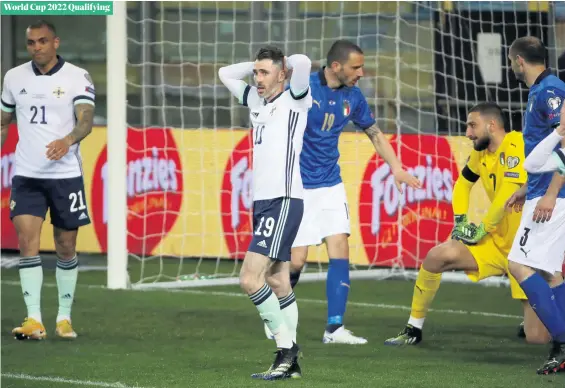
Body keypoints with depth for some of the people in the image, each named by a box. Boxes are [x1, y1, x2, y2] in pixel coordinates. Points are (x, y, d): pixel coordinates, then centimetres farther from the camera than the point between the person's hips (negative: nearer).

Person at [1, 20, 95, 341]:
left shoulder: (78, 77, -4)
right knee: (27, 242, -11)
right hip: (26, 175, 2)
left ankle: (64, 318, 20)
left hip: (66, 174, -2)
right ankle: (34, 320, -13)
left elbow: (86, 119, -17)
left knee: (66, 248, 6)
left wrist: (68, 140, -37)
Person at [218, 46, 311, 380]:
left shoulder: (294, 100, -4)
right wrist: (258, 64, 18)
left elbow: (303, 62, -21)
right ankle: (291, 362, 6)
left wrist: (286, 63, -1)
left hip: (284, 201, -9)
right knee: (277, 283, 5)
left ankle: (286, 349, -11)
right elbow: (226, 74, 29)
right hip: (263, 202, 9)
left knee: (251, 278, -17)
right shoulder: (257, 101, 17)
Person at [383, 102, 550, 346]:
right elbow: (464, 182, 23)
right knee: (436, 257, -11)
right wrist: (460, 221, 8)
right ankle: (414, 330, 4)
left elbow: (507, 195, -27)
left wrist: (483, 230, -15)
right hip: (496, 242, 7)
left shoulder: (516, 145, -19)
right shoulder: (481, 152, 5)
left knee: (537, 339, -12)